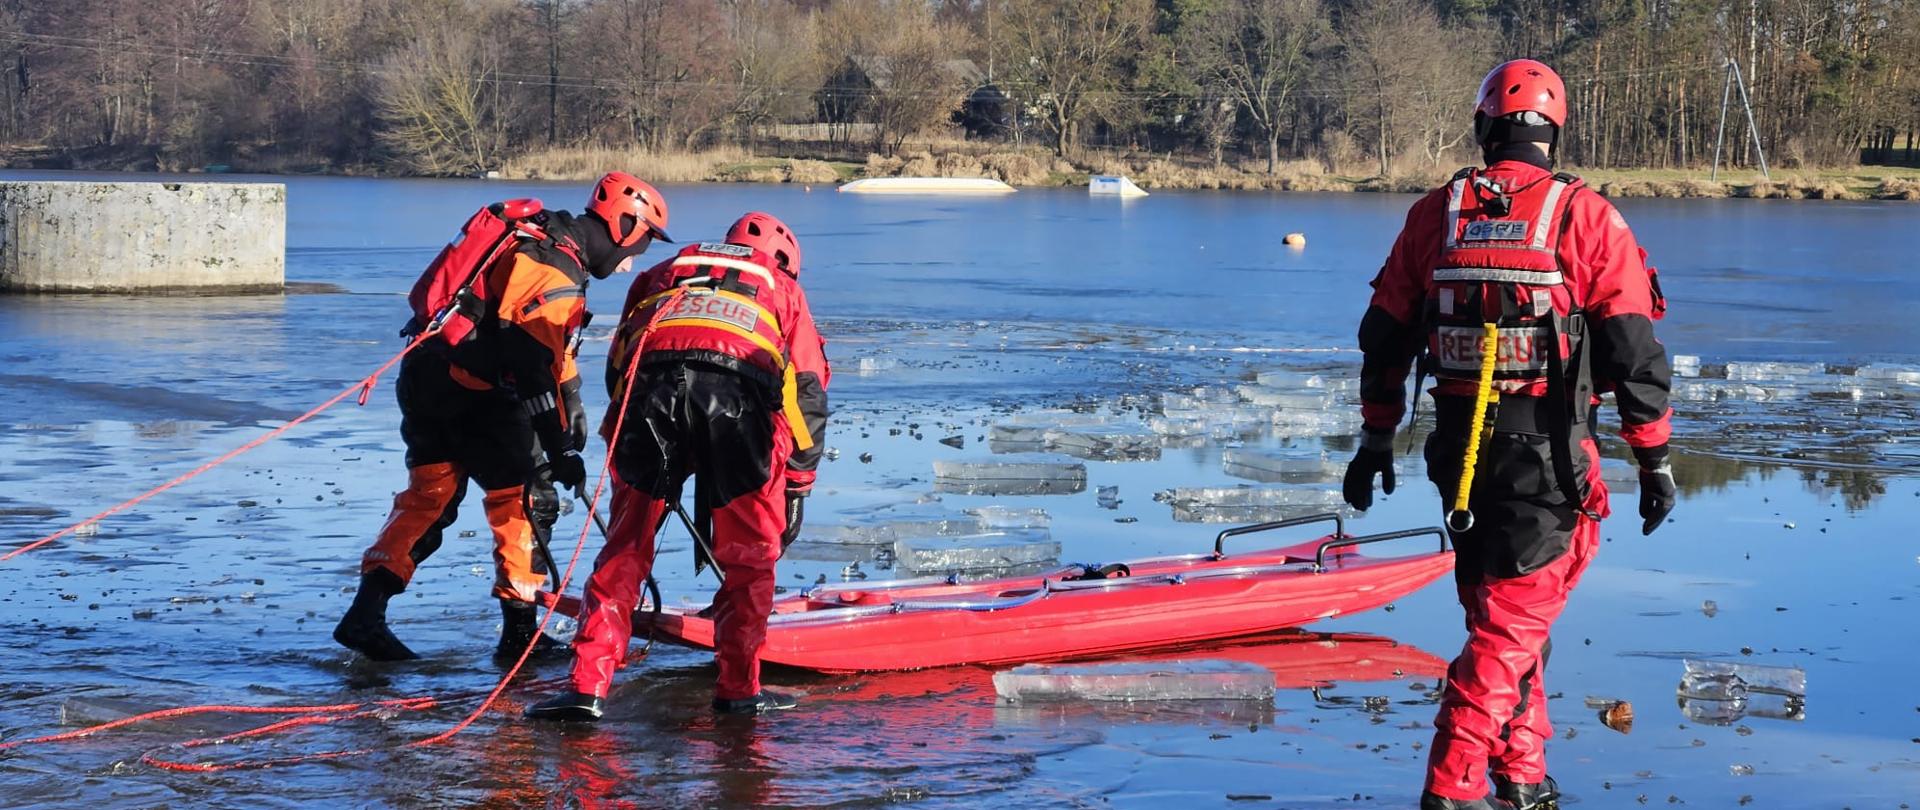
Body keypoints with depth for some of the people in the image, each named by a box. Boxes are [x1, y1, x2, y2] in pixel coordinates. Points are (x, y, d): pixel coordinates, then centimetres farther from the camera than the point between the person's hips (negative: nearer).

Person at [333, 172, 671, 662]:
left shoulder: (540, 237, 13)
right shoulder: (557, 276, -18)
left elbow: (551, 349, 24)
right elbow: (534, 372, -19)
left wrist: (571, 403, 28)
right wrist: (561, 447, -13)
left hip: (424, 377, 9)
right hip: (473, 396, -9)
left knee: (429, 495, 14)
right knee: (529, 497, 2)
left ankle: (365, 615, 9)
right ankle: (520, 631, 8)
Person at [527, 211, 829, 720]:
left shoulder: (667, 272, 38)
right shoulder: (782, 289, 33)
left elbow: (617, 364, 32)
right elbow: (808, 394, 26)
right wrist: (796, 489, 28)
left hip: (652, 387, 2)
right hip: (741, 393, -1)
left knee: (624, 549, 11)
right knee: (749, 557, 16)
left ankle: (588, 687, 4)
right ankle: (738, 688, 15)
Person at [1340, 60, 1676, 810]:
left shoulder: (1434, 213, 5)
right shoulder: (1587, 218, -6)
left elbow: (1385, 334, 10)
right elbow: (1633, 353, -7)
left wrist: (1377, 438, 19)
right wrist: (1654, 459, 0)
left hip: (1459, 447, 4)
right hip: (1546, 453, -4)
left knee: (1504, 610, 19)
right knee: (1512, 621, -1)